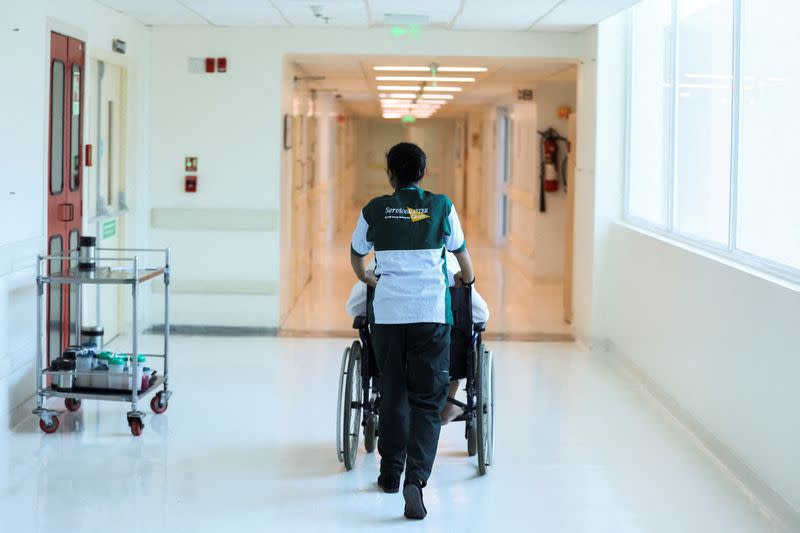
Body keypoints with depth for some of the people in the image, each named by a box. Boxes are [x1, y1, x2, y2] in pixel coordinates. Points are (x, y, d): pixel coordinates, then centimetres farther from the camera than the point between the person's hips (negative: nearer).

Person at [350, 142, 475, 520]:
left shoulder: (375, 210, 7)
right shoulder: (441, 207, 5)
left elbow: (356, 255, 24)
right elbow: (461, 253, 19)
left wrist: (367, 278, 46)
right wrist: (468, 280, 41)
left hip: (387, 313, 1)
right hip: (431, 313, -1)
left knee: (393, 393, 15)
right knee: (427, 398, 0)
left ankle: (391, 472, 24)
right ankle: (416, 477, -15)